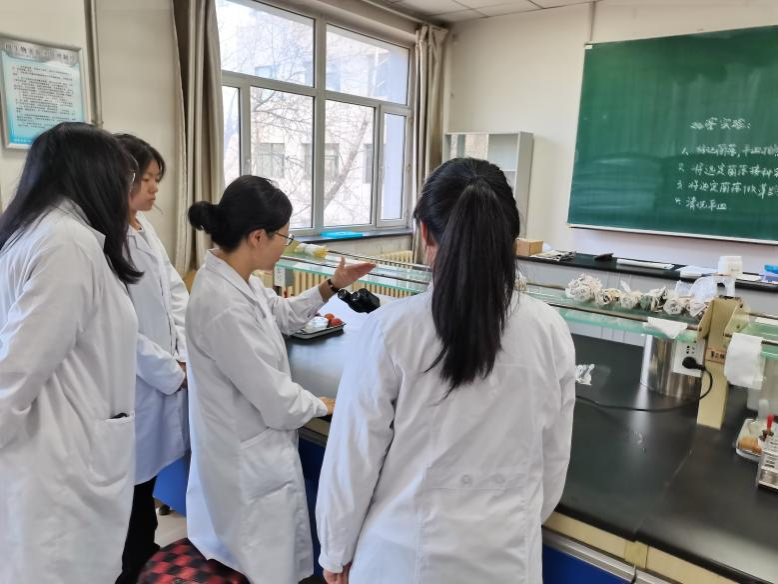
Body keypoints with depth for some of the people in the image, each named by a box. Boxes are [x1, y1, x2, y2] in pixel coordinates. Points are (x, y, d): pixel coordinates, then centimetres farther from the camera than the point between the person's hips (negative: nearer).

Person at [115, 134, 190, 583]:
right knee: (134, 481, 9)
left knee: (150, 473, 22)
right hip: (135, 381, -8)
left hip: (167, 374, 8)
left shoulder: (146, 228, 9)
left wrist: (185, 357, -2)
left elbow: (175, 292, 9)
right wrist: (172, 373, -12)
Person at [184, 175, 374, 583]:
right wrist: (324, 405, -7)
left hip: (251, 445, 9)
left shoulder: (237, 278, -3)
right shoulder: (223, 306, -33)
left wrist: (332, 287, 6)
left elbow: (282, 314, 16)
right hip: (248, 457, -9)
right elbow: (274, 397, -25)